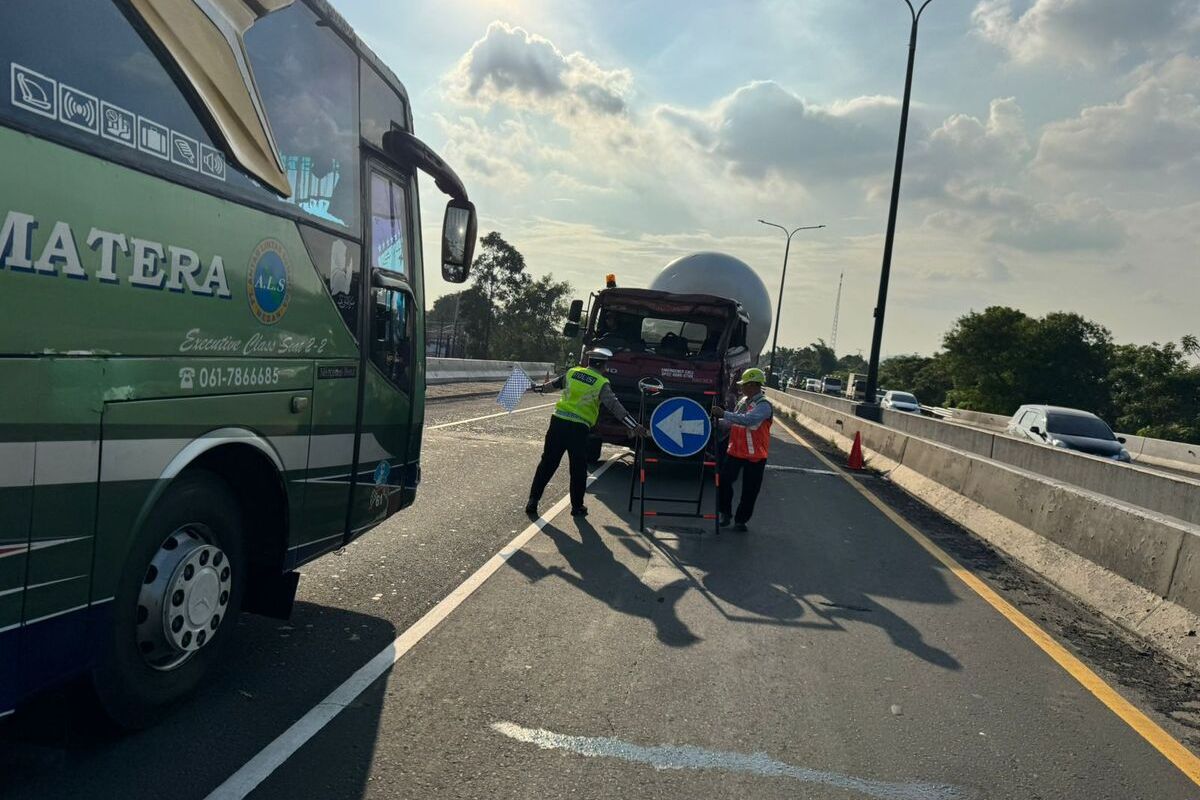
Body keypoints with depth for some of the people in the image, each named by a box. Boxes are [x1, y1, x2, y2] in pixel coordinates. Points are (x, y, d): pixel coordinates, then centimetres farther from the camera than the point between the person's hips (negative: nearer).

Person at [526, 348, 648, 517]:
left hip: (558, 421, 4)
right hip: (579, 428, -4)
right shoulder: (601, 384, -4)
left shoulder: (572, 372, 8)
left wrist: (540, 388, 45)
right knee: (578, 470, 10)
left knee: (547, 464, 10)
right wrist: (634, 426, -16)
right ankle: (577, 506, 17)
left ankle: (533, 501, 12)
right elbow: (615, 406, -13)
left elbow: (555, 383, 25)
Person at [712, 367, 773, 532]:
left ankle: (740, 521, 21)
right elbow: (733, 423, 16)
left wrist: (724, 414, -33)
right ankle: (726, 513, 19)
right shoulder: (743, 401, 7)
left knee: (749, 491, 5)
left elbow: (748, 420, -34)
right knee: (724, 481, 0)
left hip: (755, 456, -6)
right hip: (735, 451, 6)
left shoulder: (764, 405, -17)